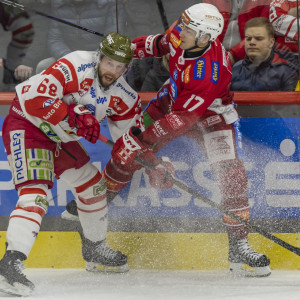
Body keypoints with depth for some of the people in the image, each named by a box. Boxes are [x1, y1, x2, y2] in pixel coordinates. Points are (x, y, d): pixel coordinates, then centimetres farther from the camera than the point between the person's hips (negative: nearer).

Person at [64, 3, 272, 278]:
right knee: (126, 149, 0)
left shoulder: (210, 73, -40)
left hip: (208, 114, -6)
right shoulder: (181, 35, -21)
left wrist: (146, 138, -35)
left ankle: (239, 247, -14)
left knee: (230, 173, -20)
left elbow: (182, 118, -37)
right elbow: (163, 42, 6)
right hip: (172, 100, 6)